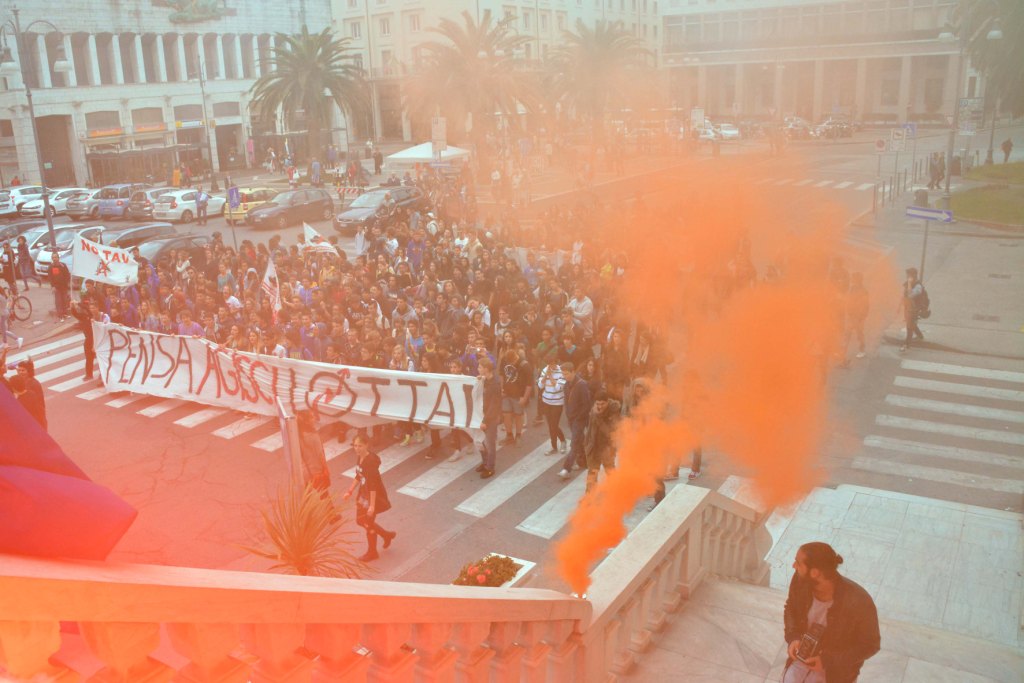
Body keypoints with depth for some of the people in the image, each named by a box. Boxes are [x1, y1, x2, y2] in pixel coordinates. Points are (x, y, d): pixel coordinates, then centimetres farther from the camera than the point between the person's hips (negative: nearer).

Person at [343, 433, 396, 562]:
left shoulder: (370, 461, -28)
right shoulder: (359, 457, -1)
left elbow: (373, 485, -27)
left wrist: (372, 505, -27)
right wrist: (350, 491, 16)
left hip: (374, 496, -9)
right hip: (363, 493, 9)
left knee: (368, 523, 6)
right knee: (360, 521, 19)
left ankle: (372, 552, 28)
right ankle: (387, 535, 37)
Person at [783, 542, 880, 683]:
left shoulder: (858, 603, -34)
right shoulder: (801, 580, -21)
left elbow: (870, 645, -17)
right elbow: (791, 608, 2)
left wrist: (828, 661, -22)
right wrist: (793, 638, -15)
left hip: (836, 669, -3)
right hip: (802, 655, 4)